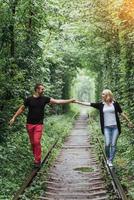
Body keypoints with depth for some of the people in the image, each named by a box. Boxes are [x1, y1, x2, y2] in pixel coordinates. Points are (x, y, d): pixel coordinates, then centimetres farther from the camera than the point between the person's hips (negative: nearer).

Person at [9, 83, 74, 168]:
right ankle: (36, 157, 25)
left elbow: (57, 101, -4)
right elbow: (21, 108, 8)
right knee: (32, 143, 8)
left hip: (39, 124, -1)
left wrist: (69, 100, -10)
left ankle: (37, 160, -3)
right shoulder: (29, 99, -2)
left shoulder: (44, 99, 0)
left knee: (37, 142, -11)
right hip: (30, 124, 1)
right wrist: (14, 118, 5)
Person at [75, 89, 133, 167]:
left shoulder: (115, 103, 1)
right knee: (107, 144, -10)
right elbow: (89, 104, 1)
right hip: (106, 127, 1)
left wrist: (129, 121, 10)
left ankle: (110, 161, 11)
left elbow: (121, 113, 8)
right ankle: (108, 158, 16)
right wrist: (78, 102, -5)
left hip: (115, 127, -1)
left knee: (113, 145, -2)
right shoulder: (101, 104, 4)